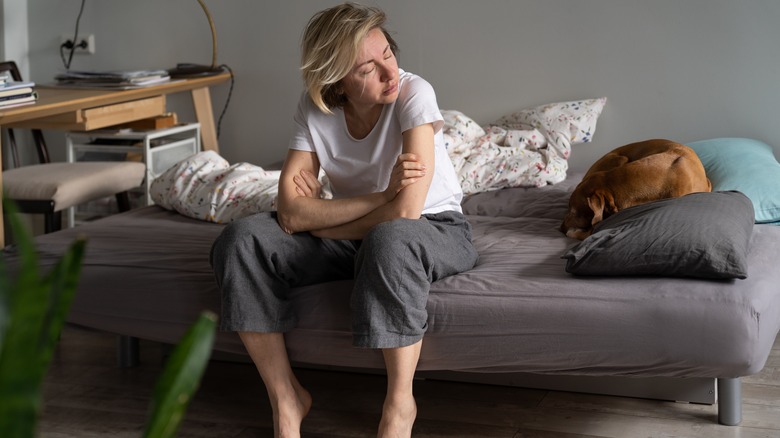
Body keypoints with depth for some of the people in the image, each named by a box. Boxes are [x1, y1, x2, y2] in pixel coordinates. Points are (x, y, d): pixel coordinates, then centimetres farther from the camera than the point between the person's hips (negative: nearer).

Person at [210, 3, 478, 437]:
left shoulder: (413, 93, -21)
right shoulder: (315, 108, -9)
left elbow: (405, 212, -29)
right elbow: (292, 213, -19)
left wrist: (316, 217, -15)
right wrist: (385, 195, -28)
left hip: (436, 231, -4)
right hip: (354, 239, 4)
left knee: (388, 239, -41)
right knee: (241, 240, -18)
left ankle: (399, 403, -22)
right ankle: (286, 398, -9)